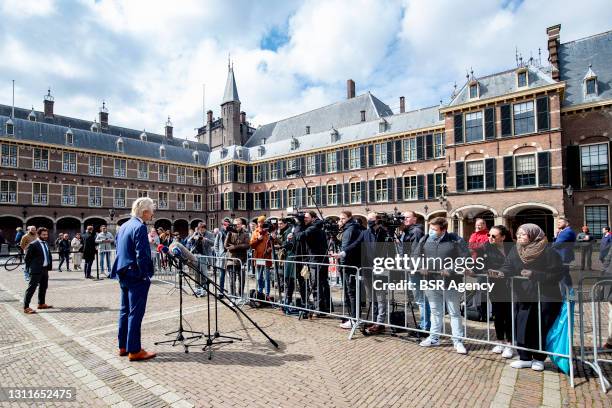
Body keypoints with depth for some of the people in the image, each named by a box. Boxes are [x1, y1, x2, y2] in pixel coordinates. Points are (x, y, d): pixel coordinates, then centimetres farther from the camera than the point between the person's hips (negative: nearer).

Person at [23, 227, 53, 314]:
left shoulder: (46, 244, 13)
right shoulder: (33, 245, -11)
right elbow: (27, 258, -10)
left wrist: (50, 266, 9)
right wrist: (30, 268, -7)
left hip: (45, 269, 8)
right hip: (36, 270, -8)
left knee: (43, 287, 16)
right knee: (31, 288, -5)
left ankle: (41, 304, 29)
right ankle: (26, 307, 1)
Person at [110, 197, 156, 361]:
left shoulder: (123, 226, 12)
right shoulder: (140, 227, -17)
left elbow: (119, 250, 17)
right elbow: (141, 255, -22)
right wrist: (145, 275, -13)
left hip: (124, 275, 10)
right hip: (137, 276, -9)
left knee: (125, 311, 16)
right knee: (135, 313, -2)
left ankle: (123, 346, 26)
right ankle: (134, 351, 6)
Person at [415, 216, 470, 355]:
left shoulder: (456, 240, -10)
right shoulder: (425, 240, 2)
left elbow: (465, 258, -12)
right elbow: (415, 255, 9)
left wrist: (451, 269, -21)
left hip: (450, 283, -4)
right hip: (432, 282, 4)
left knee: (454, 313, 8)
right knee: (435, 311, 17)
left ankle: (458, 341, 20)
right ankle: (434, 337, 30)